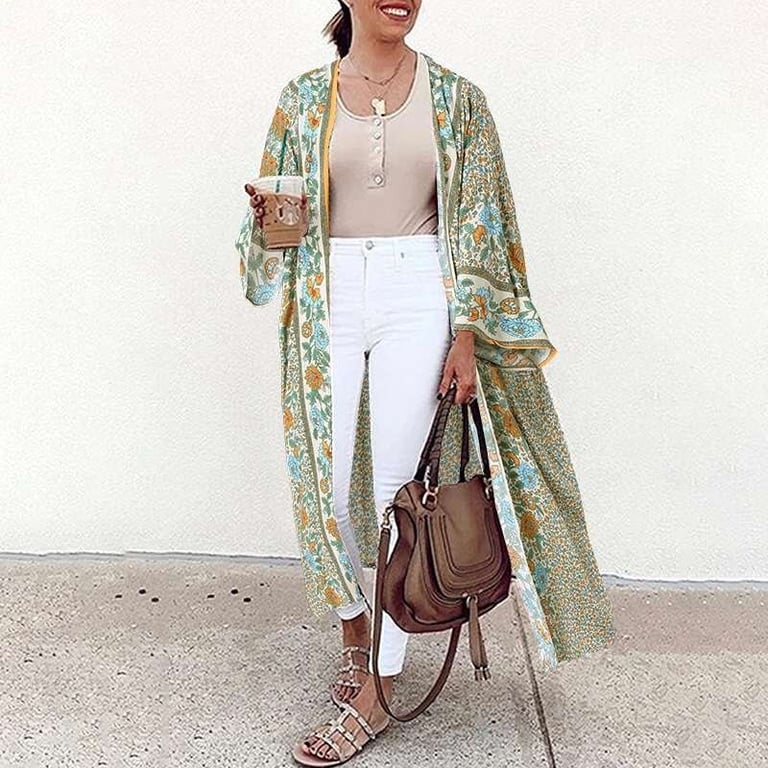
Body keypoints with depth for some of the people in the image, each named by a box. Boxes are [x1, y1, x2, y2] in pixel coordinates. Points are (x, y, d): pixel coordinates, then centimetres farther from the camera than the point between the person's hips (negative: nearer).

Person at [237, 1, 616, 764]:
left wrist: (467, 336, -6)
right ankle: (354, 623, 35)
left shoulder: (454, 96, 3)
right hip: (329, 302, 2)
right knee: (328, 484, 6)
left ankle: (378, 688, 13)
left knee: (397, 486, -1)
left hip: (417, 300, -2)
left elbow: (475, 224, 0)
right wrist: (266, 213, -13)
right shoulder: (304, 96, 7)